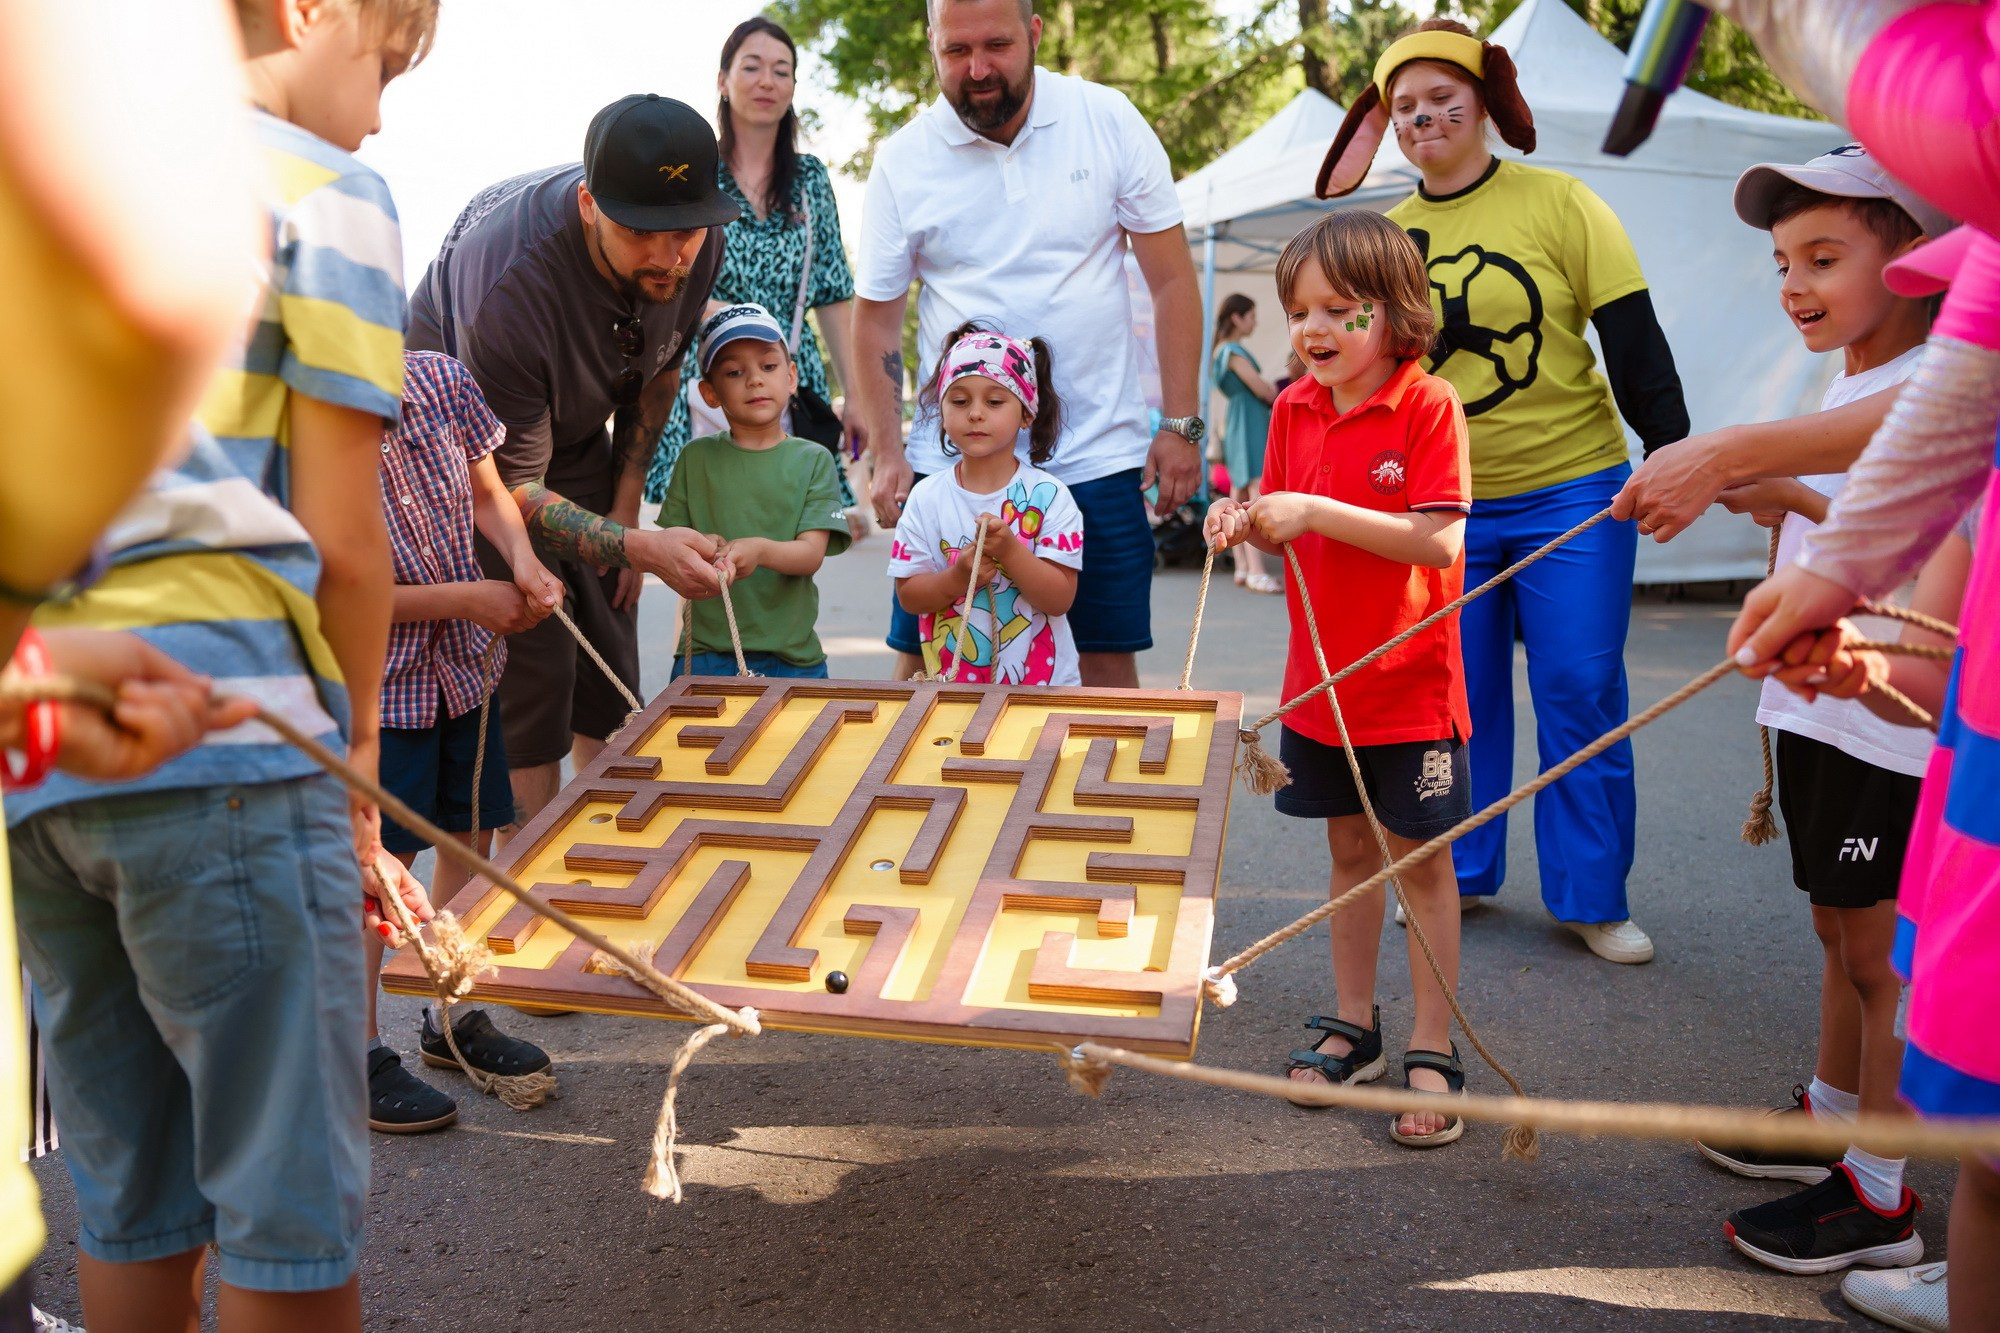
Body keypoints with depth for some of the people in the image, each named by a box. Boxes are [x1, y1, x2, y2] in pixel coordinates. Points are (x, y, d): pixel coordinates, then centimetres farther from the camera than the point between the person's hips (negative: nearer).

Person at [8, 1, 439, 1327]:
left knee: (126, 1202, 17)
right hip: (219, 730, -7)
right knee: (291, 1207, 3)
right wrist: (356, 757, 6)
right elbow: (338, 535, -6)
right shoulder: (320, 189, 0)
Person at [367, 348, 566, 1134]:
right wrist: (467, 600, -20)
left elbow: (487, 493, 6)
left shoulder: (441, 382, -9)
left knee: (471, 839, 13)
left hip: (465, 665, 6)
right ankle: (357, 1060, 18)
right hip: (372, 685, -5)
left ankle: (455, 1018, 32)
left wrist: (524, 563, -13)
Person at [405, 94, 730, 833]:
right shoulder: (511, 282, -38)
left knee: (610, 661, 3)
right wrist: (638, 547, -45)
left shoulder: (698, 244, -20)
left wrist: (625, 511, 0)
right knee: (531, 663, -14)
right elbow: (511, 483, -30)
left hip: (577, 430, 6)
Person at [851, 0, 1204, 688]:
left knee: (1109, 668, 4)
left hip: (1101, 457, 0)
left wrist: (1181, 424, -2)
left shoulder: (1109, 121, 0)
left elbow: (1172, 280, 3)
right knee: (921, 668, 2)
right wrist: (887, 456, -2)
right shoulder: (902, 161, 1)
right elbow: (875, 316, 7)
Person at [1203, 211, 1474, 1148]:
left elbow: (1441, 542, -22)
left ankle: (1433, 1053, 16)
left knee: (1420, 859, 4)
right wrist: (1249, 525, -11)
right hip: (1320, 678, 5)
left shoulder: (1429, 405, -13)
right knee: (1349, 849, 16)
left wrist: (1315, 511, -27)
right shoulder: (1293, 409, 4)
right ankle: (1353, 1027, 29)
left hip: (1409, 683, -5)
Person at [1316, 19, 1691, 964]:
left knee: (1581, 697, 0)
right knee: (1456, 699, 9)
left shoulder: (1558, 204, -4)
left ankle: (1592, 900, 14)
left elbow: (1633, 342, -6)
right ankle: (1458, 874, 25)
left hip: (1569, 494, -3)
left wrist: (1676, 456, -12)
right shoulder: (1387, 232, 6)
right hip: (1441, 505, 3)